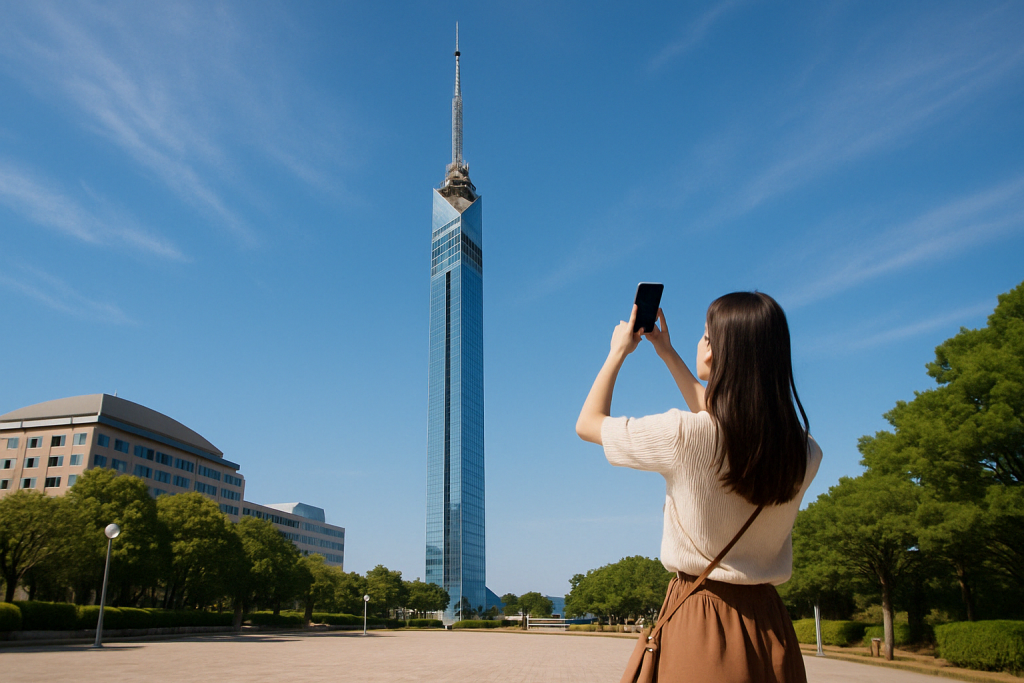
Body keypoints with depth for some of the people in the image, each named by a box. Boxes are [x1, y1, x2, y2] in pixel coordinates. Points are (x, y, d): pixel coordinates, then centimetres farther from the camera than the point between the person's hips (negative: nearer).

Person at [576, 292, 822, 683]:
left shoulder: (685, 435, -22)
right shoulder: (804, 453, -5)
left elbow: (588, 423, -4)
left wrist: (619, 351, 9)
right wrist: (667, 353, 21)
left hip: (700, 620, -4)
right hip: (769, 626, 5)